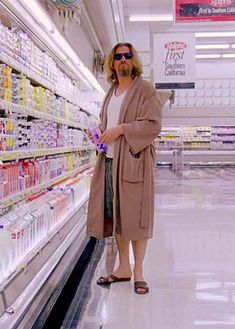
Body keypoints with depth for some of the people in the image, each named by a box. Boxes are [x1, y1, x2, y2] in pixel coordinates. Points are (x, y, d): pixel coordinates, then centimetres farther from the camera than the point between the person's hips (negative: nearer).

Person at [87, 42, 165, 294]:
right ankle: (123, 268, 23)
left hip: (134, 160, -6)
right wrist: (101, 134, 7)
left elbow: (153, 125, -11)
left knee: (135, 215, -1)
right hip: (109, 160, 7)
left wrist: (121, 129, -16)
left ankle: (138, 271, 12)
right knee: (115, 215, 10)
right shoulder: (111, 92, 19)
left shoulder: (145, 90, -1)